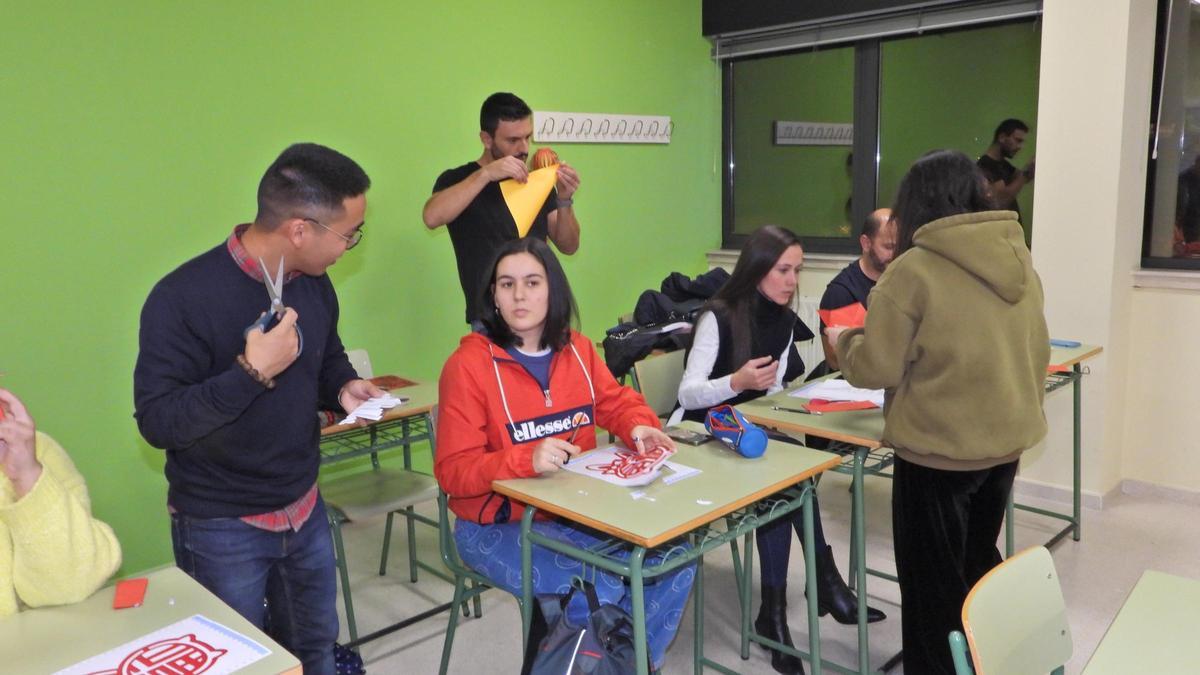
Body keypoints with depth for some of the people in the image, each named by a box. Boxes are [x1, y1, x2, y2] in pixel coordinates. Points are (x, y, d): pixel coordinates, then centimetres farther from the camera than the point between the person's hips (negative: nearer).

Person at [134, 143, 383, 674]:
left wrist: (343, 388, -8)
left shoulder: (314, 283, -4)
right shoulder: (183, 298, -24)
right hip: (221, 528, -6)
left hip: (305, 509, 6)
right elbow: (157, 422, -25)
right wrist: (251, 372, -35)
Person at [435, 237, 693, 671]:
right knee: (600, 591, -26)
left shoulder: (577, 349, 3)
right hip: (497, 526, -6)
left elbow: (617, 402, 15)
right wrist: (528, 460, -33)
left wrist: (639, 427, -10)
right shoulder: (468, 364, -16)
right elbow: (453, 472, -17)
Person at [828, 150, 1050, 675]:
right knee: (978, 563, 26)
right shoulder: (1019, 260, 2)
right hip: (1007, 440, 7)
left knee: (934, 582, 11)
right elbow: (1037, 353, 12)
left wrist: (843, 341, 4)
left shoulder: (914, 268, -19)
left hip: (939, 449, -7)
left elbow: (876, 368, -16)